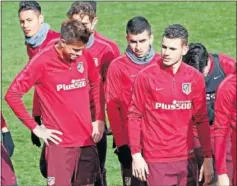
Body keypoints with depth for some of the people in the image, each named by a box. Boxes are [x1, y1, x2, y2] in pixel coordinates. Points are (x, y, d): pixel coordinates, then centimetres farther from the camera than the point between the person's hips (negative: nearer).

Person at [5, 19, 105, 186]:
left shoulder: (85, 56, 2)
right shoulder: (42, 62, -12)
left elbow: (97, 85, 20)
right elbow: (12, 95, -9)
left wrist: (99, 120, 12)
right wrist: (35, 128, -8)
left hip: (87, 139, 5)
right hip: (60, 141, -5)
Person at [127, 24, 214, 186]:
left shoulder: (195, 78, 4)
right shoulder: (146, 76, -3)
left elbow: (202, 120, 8)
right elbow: (134, 116, 0)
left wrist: (208, 158, 6)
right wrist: (136, 155, -5)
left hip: (186, 158, 3)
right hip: (156, 160, -2)